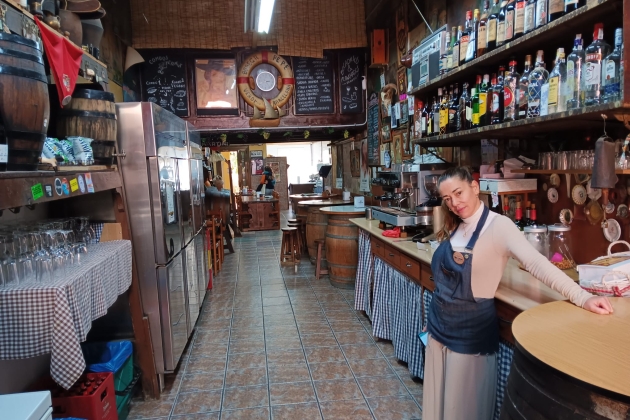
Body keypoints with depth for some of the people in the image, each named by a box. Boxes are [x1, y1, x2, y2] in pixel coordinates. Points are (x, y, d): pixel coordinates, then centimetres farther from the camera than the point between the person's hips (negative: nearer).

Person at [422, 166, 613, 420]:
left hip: (471, 328, -6)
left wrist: (582, 297, -36)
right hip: (440, 323, 6)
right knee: (439, 396, 20)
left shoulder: (498, 226, -17)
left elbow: (537, 264, -26)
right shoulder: (454, 227, 4)